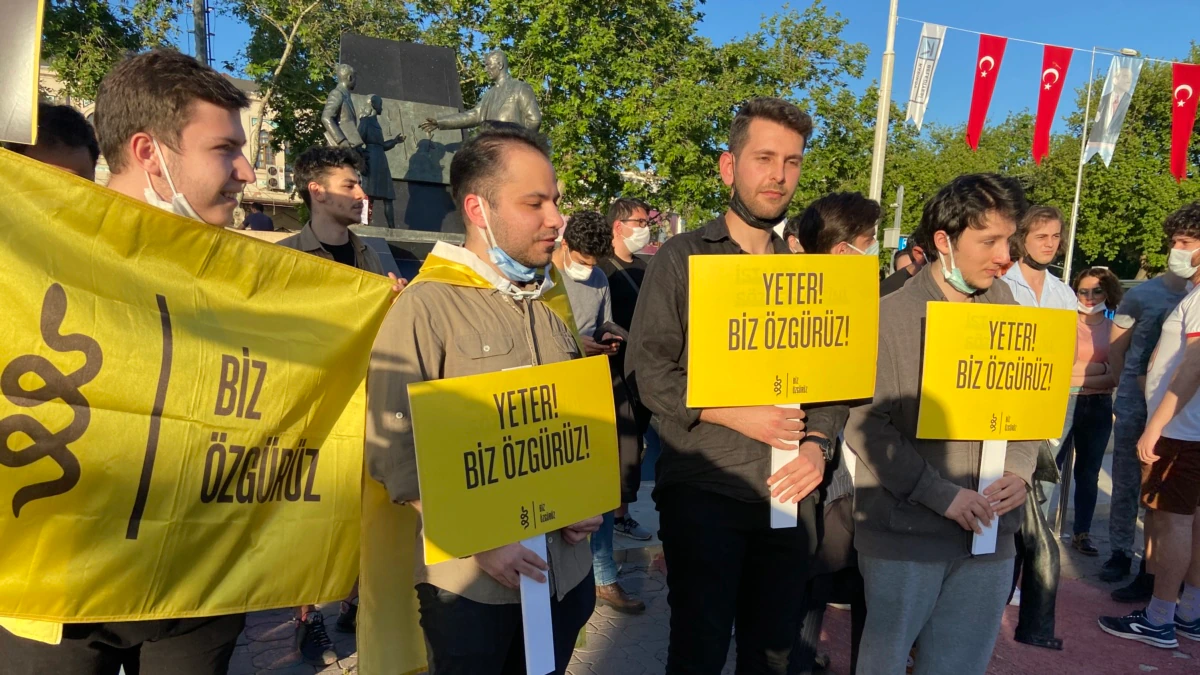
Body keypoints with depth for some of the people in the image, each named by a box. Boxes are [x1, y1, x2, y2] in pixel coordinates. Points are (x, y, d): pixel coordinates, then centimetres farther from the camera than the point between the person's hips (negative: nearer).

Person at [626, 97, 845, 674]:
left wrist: (818, 443, -8)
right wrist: (734, 414, -16)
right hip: (702, 490, -4)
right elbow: (646, 369, -10)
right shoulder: (682, 257, -3)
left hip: (789, 491, 4)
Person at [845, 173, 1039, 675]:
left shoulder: (1005, 310, 5)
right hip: (905, 533, -4)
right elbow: (865, 425, -16)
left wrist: (1019, 470, -5)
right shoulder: (890, 316, -11)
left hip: (990, 534, 5)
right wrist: (943, 496, -17)